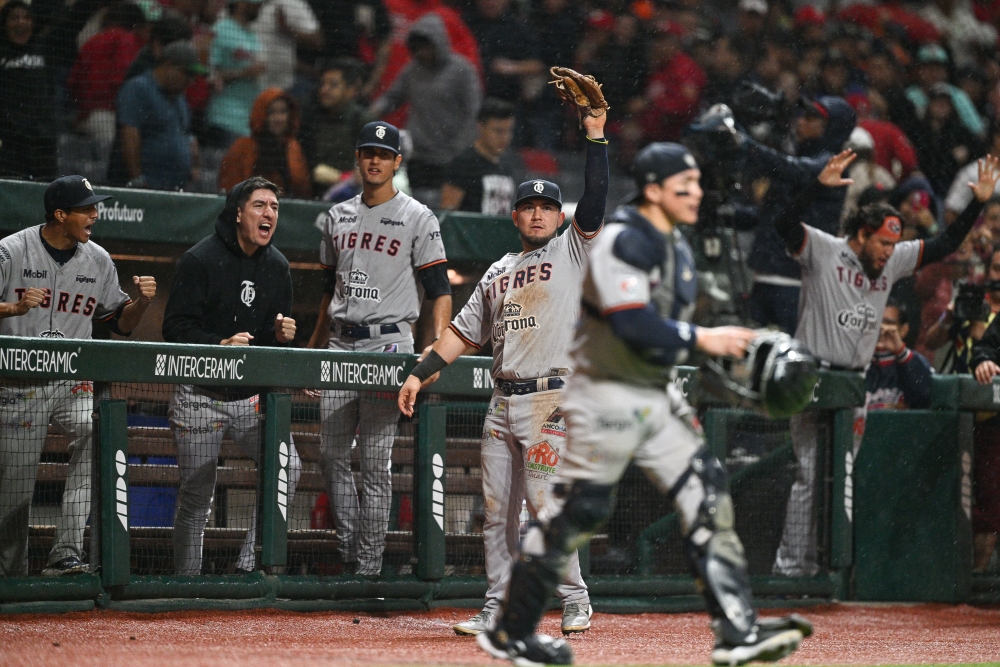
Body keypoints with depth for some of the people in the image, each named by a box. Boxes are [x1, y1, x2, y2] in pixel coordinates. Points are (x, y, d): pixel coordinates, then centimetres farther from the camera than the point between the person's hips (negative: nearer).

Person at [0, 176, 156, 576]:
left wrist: (141, 302, -6)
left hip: (74, 385, 3)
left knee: (96, 432, -26)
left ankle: (65, 553, -27)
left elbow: (120, 322, 14)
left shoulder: (98, 261, 7)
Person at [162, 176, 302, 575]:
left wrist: (281, 335, -6)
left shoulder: (277, 266, 9)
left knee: (288, 466, -14)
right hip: (200, 396, -5)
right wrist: (220, 345, -25)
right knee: (196, 496, -1)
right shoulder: (201, 259, -9)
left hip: (252, 396, 5)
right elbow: (176, 328, -11)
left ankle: (250, 565, -5)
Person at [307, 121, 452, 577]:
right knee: (331, 455, 3)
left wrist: (438, 350, -18)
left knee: (375, 462, -6)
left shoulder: (417, 218, -1)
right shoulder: (339, 216, 15)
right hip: (340, 344, 6)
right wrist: (311, 348, 21)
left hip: (389, 342, -6)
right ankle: (348, 554, 12)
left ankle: (369, 568, -4)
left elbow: (439, 289, -5)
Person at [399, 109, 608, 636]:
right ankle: (498, 606, 11)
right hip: (502, 402, 6)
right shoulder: (498, 273, 19)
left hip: (551, 399, -6)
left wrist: (595, 136, -18)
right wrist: (420, 373, 13)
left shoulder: (572, 253, 3)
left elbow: (595, 201, -11)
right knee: (496, 510, 6)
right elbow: (465, 333, 20)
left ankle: (575, 600, 0)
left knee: (545, 504, -11)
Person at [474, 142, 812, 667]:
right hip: (607, 395, -9)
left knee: (707, 496, -2)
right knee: (577, 509, -4)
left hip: (657, 396, 9)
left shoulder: (677, 249, 13)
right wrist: (700, 338, -24)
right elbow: (632, 324, -26)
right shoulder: (621, 241, -16)